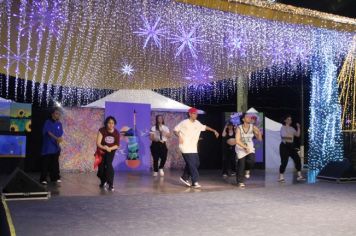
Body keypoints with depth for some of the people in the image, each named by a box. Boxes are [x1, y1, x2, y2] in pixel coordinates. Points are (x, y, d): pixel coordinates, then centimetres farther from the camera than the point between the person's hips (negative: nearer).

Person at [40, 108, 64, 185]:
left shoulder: (59, 124, 9)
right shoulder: (48, 122, -7)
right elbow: (49, 132, -19)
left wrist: (59, 140, -4)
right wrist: (56, 138, -32)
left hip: (55, 147, 5)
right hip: (47, 147, -5)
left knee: (55, 163, 10)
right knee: (45, 163, -4)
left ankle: (55, 177, 19)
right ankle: (43, 179, 1)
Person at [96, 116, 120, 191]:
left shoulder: (116, 133, -15)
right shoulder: (102, 131, -21)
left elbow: (117, 145, -9)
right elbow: (98, 143, -25)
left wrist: (109, 148, -26)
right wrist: (103, 147, -44)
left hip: (111, 150, -1)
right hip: (101, 151, 1)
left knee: (108, 164, -22)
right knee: (101, 166, 7)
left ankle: (111, 184, -18)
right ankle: (103, 181, 39)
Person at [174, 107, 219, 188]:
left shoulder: (197, 123, 10)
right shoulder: (184, 123, -7)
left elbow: (204, 127, 23)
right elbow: (175, 130, 0)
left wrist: (214, 131, 18)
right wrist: (179, 137, -15)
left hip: (194, 148, 7)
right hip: (186, 148, -7)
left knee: (196, 163, 9)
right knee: (192, 164, -12)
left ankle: (185, 177, 25)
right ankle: (195, 182, -9)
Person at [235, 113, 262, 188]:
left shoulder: (253, 127, -8)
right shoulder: (239, 128, -15)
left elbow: (259, 139, -7)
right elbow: (237, 141, -20)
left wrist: (259, 132, -26)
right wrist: (245, 147, -26)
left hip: (250, 147, 2)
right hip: (241, 148, -2)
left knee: (251, 160, -25)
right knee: (241, 165, -2)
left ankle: (247, 170, 9)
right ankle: (240, 181, 18)